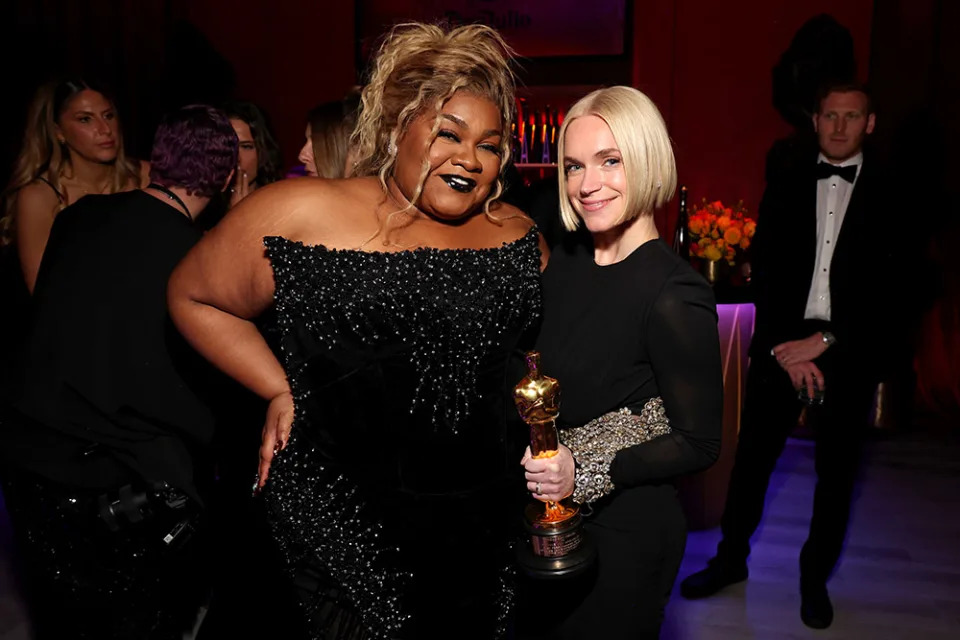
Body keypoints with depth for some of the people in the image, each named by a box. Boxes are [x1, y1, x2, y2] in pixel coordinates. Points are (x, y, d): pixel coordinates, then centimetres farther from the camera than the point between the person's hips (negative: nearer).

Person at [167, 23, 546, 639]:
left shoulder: (517, 234, 3)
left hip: (483, 522, 5)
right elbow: (194, 295, 2)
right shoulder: (303, 213, -10)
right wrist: (282, 392, -5)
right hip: (346, 525, -4)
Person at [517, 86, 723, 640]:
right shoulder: (567, 260, -2)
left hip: (625, 531, -6)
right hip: (548, 519, 6)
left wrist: (586, 474, -26)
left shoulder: (675, 294, -23)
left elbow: (699, 444, -17)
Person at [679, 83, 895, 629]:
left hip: (848, 352, -1)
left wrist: (822, 342, -14)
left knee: (836, 471, 11)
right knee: (752, 459, 6)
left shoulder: (891, 197, 2)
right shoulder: (785, 190, 7)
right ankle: (732, 559, 26)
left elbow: (887, 283, -5)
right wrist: (785, 346, -10)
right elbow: (765, 273, 1)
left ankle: (815, 577, 30)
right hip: (782, 345, 1)